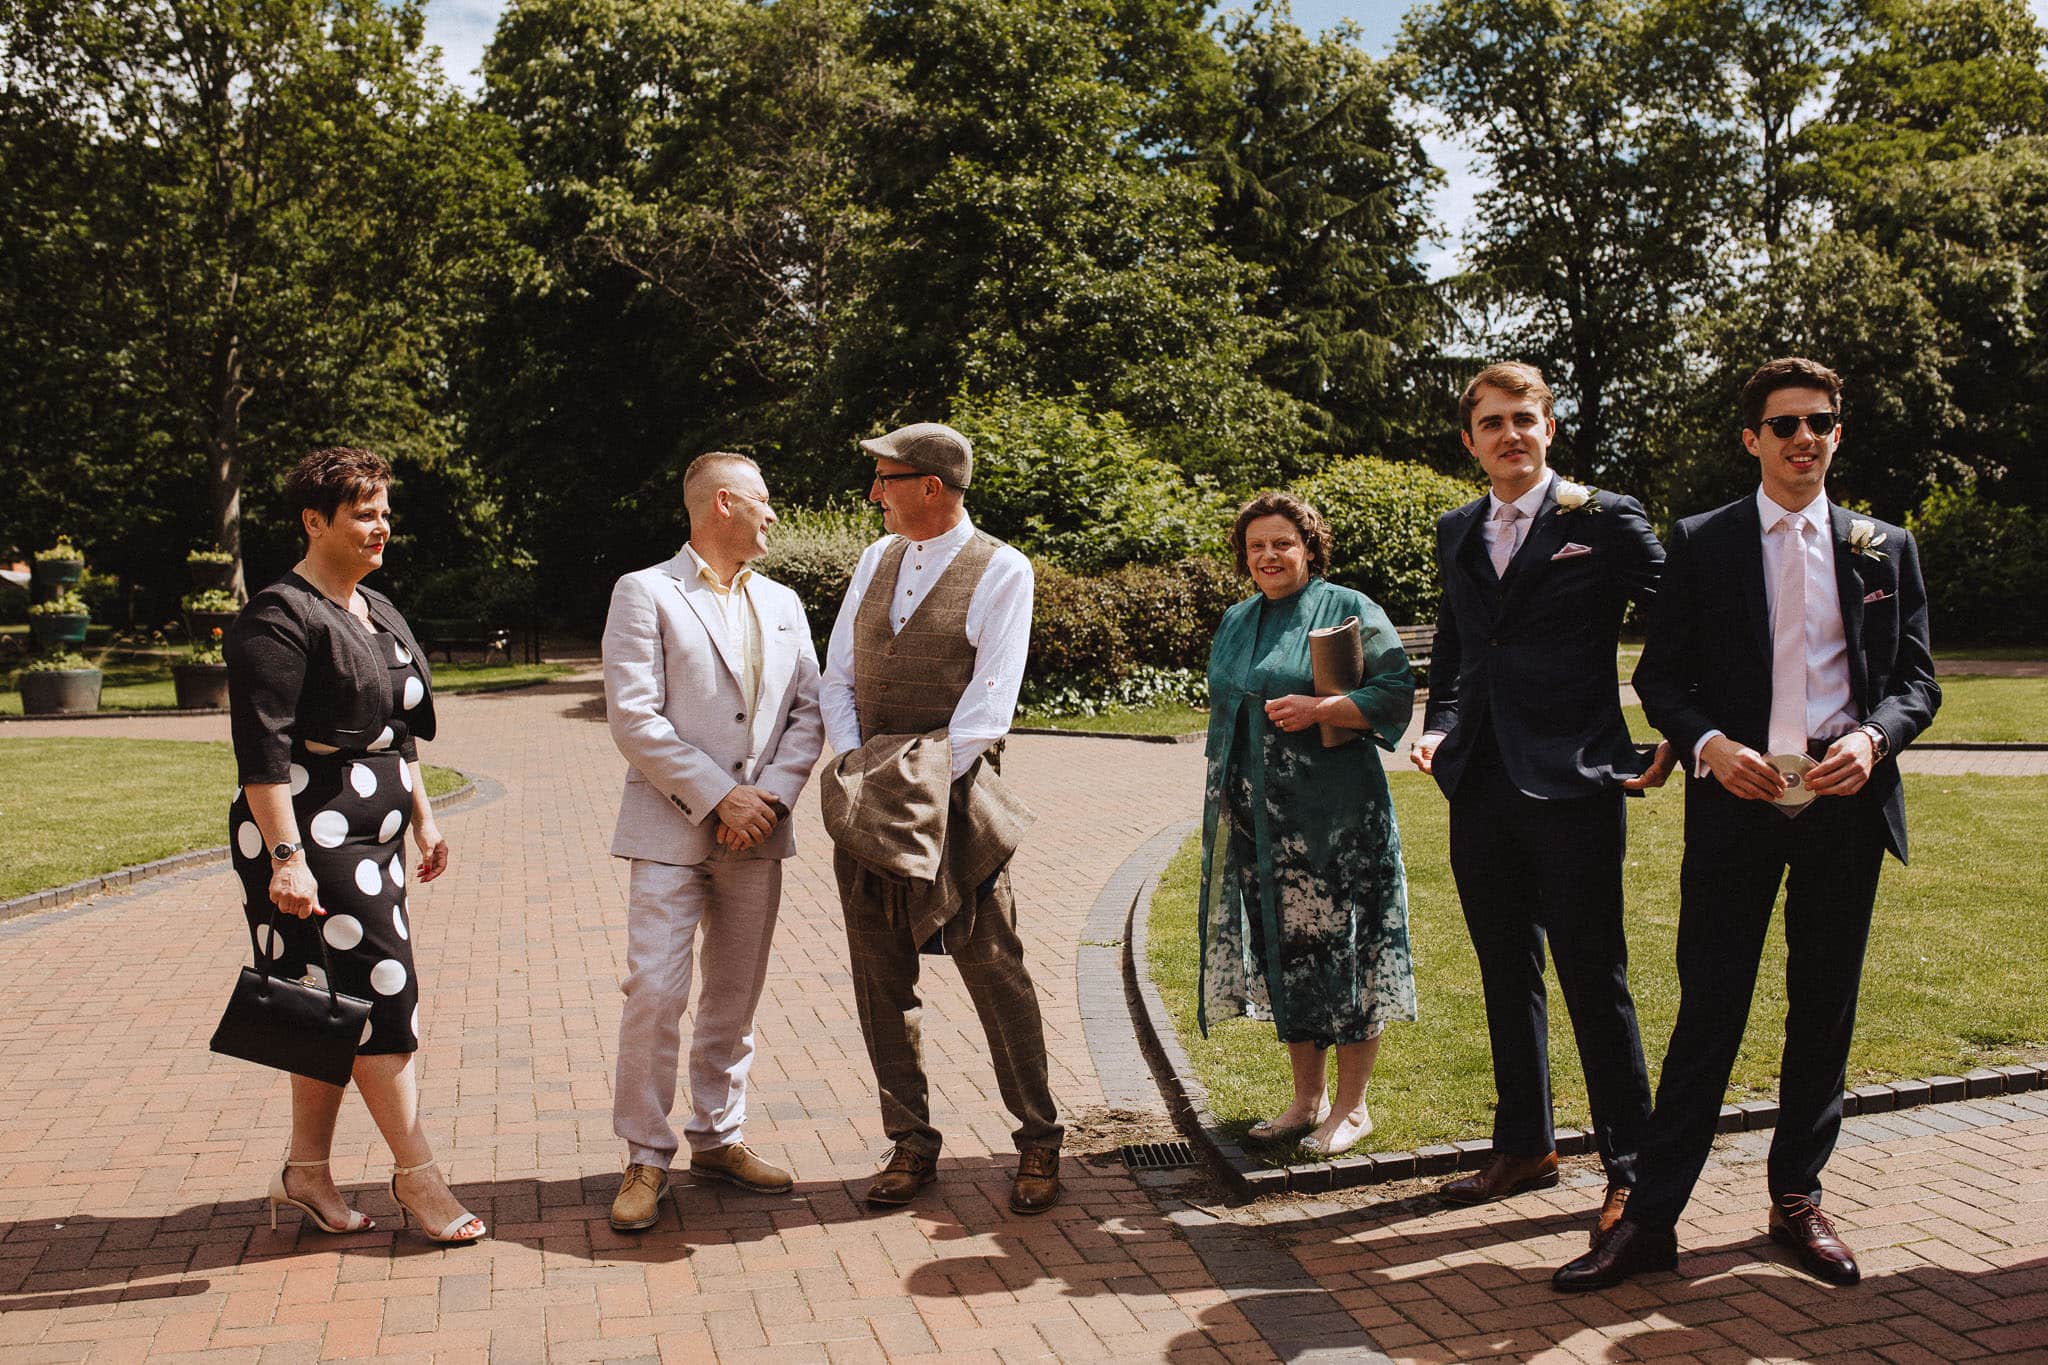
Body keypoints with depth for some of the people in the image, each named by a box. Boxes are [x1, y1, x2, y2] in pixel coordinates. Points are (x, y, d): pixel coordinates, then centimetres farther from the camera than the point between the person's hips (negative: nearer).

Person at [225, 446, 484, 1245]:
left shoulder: (378, 611, 15)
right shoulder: (278, 619, -12)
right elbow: (263, 750, -18)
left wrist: (423, 817, 20)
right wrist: (286, 857, -23)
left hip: (371, 835, 9)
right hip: (310, 840, -9)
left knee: (335, 1007, 12)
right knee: (379, 996, -5)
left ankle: (306, 1173, 22)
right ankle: (414, 1173, 5)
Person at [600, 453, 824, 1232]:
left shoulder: (782, 605, 15)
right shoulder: (645, 595, -2)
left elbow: (807, 713, 10)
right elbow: (634, 718, -10)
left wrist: (772, 795, -7)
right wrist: (718, 796, -13)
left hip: (756, 834, 5)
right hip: (670, 831, -5)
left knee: (735, 997, 11)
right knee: (653, 995, -7)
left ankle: (719, 1140, 24)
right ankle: (646, 1160, 5)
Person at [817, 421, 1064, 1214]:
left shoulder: (1002, 572, -5)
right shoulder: (875, 561, 13)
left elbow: (989, 705, -12)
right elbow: (838, 678, 12)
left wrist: (925, 793, -16)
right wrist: (858, 767, -3)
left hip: (951, 805, -5)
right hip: (867, 807, 6)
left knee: (995, 975, -1)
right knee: (880, 982, 8)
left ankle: (1038, 1143, 14)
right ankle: (912, 1145, 20)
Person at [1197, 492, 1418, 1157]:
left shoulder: (1348, 610, -3)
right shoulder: (1236, 622, 16)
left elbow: (1397, 692, -9)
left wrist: (1318, 709, -21)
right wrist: (1219, 792, 20)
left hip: (1333, 816, -6)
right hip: (1258, 820, 6)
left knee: (1339, 947, -2)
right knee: (1284, 952, 10)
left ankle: (1352, 1107, 11)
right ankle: (1307, 1099, 22)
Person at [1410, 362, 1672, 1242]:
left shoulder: (1605, 521, -4)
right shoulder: (1457, 533, 13)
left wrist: (1675, 743, -5)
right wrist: (1440, 726, 9)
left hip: (1572, 785, -6)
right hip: (1480, 789, 6)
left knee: (1594, 979, 0)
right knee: (1505, 975, 15)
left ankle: (1629, 1167, 14)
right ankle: (1525, 1147, 29)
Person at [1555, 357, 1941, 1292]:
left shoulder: (1885, 548, 10)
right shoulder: (1701, 543, 3)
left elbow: (1916, 679, 9)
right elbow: (1661, 678, 3)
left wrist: (1873, 736, -12)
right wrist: (1711, 745, -15)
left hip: (1845, 800, 3)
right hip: (1736, 798, -2)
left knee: (1824, 1009, 11)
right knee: (1708, 1011, -2)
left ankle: (1797, 1198, 27)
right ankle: (1651, 1219, 4)